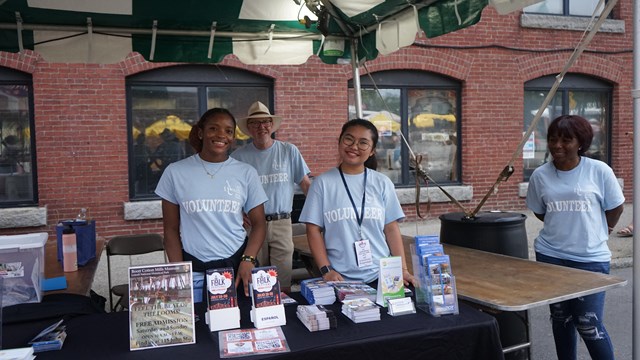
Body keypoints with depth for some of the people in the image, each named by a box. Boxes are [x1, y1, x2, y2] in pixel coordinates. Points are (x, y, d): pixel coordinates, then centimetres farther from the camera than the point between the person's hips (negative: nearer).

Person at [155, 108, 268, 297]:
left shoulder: (246, 173, 1)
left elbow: (259, 223, 4)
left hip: (237, 263, 1)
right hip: (193, 268, 0)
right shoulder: (175, 172, -1)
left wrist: (248, 260, -10)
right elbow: (171, 228, 3)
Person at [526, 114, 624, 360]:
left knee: (588, 324, -2)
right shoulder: (540, 175, -2)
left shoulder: (599, 170, -8)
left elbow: (616, 207, 4)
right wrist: (565, 227, 10)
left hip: (591, 258, -3)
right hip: (550, 255, 3)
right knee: (560, 318, 15)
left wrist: (600, 231, 13)